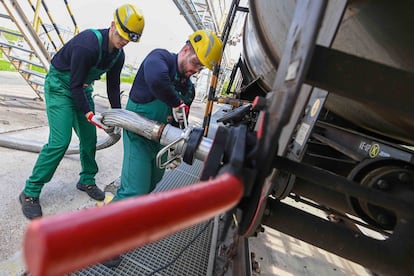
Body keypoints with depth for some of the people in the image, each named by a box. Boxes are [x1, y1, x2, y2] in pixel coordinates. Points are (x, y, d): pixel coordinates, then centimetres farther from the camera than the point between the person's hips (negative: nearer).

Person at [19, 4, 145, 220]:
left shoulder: (118, 55, -4)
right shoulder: (88, 43, -28)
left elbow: (113, 86, 4)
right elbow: (75, 84, -26)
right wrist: (89, 114, -28)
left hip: (83, 89, 7)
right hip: (59, 86, -7)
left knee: (89, 138, 5)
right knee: (60, 141, -16)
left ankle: (87, 181, 24)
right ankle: (30, 192, 0)